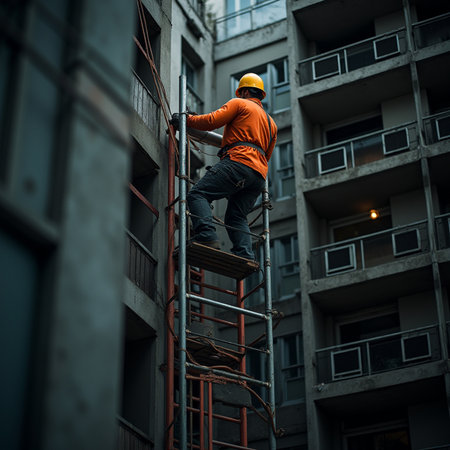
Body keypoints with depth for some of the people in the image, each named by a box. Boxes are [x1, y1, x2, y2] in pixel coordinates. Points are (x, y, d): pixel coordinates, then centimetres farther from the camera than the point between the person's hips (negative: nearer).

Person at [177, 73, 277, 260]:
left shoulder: (239, 104, 13)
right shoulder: (271, 122, 34)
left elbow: (212, 121, 2)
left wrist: (187, 120, 15)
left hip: (238, 161, -8)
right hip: (259, 175, 8)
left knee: (198, 194, -14)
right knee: (236, 217, 9)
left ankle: (207, 237, -35)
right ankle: (245, 257, -11)